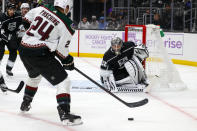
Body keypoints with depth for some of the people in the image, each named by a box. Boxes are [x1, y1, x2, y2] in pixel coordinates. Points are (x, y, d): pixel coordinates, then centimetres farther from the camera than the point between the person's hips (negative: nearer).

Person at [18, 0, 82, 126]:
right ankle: (65, 113, -16)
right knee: (63, 81, -3)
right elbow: (62, 50, -8)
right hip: (39, 54, -7)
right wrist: (68, 61, 11)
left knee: (34, 76, 36)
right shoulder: (66, 24, -9)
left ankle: (25, 104, 51)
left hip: (23, 49, 8)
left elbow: (27, 18, 19)